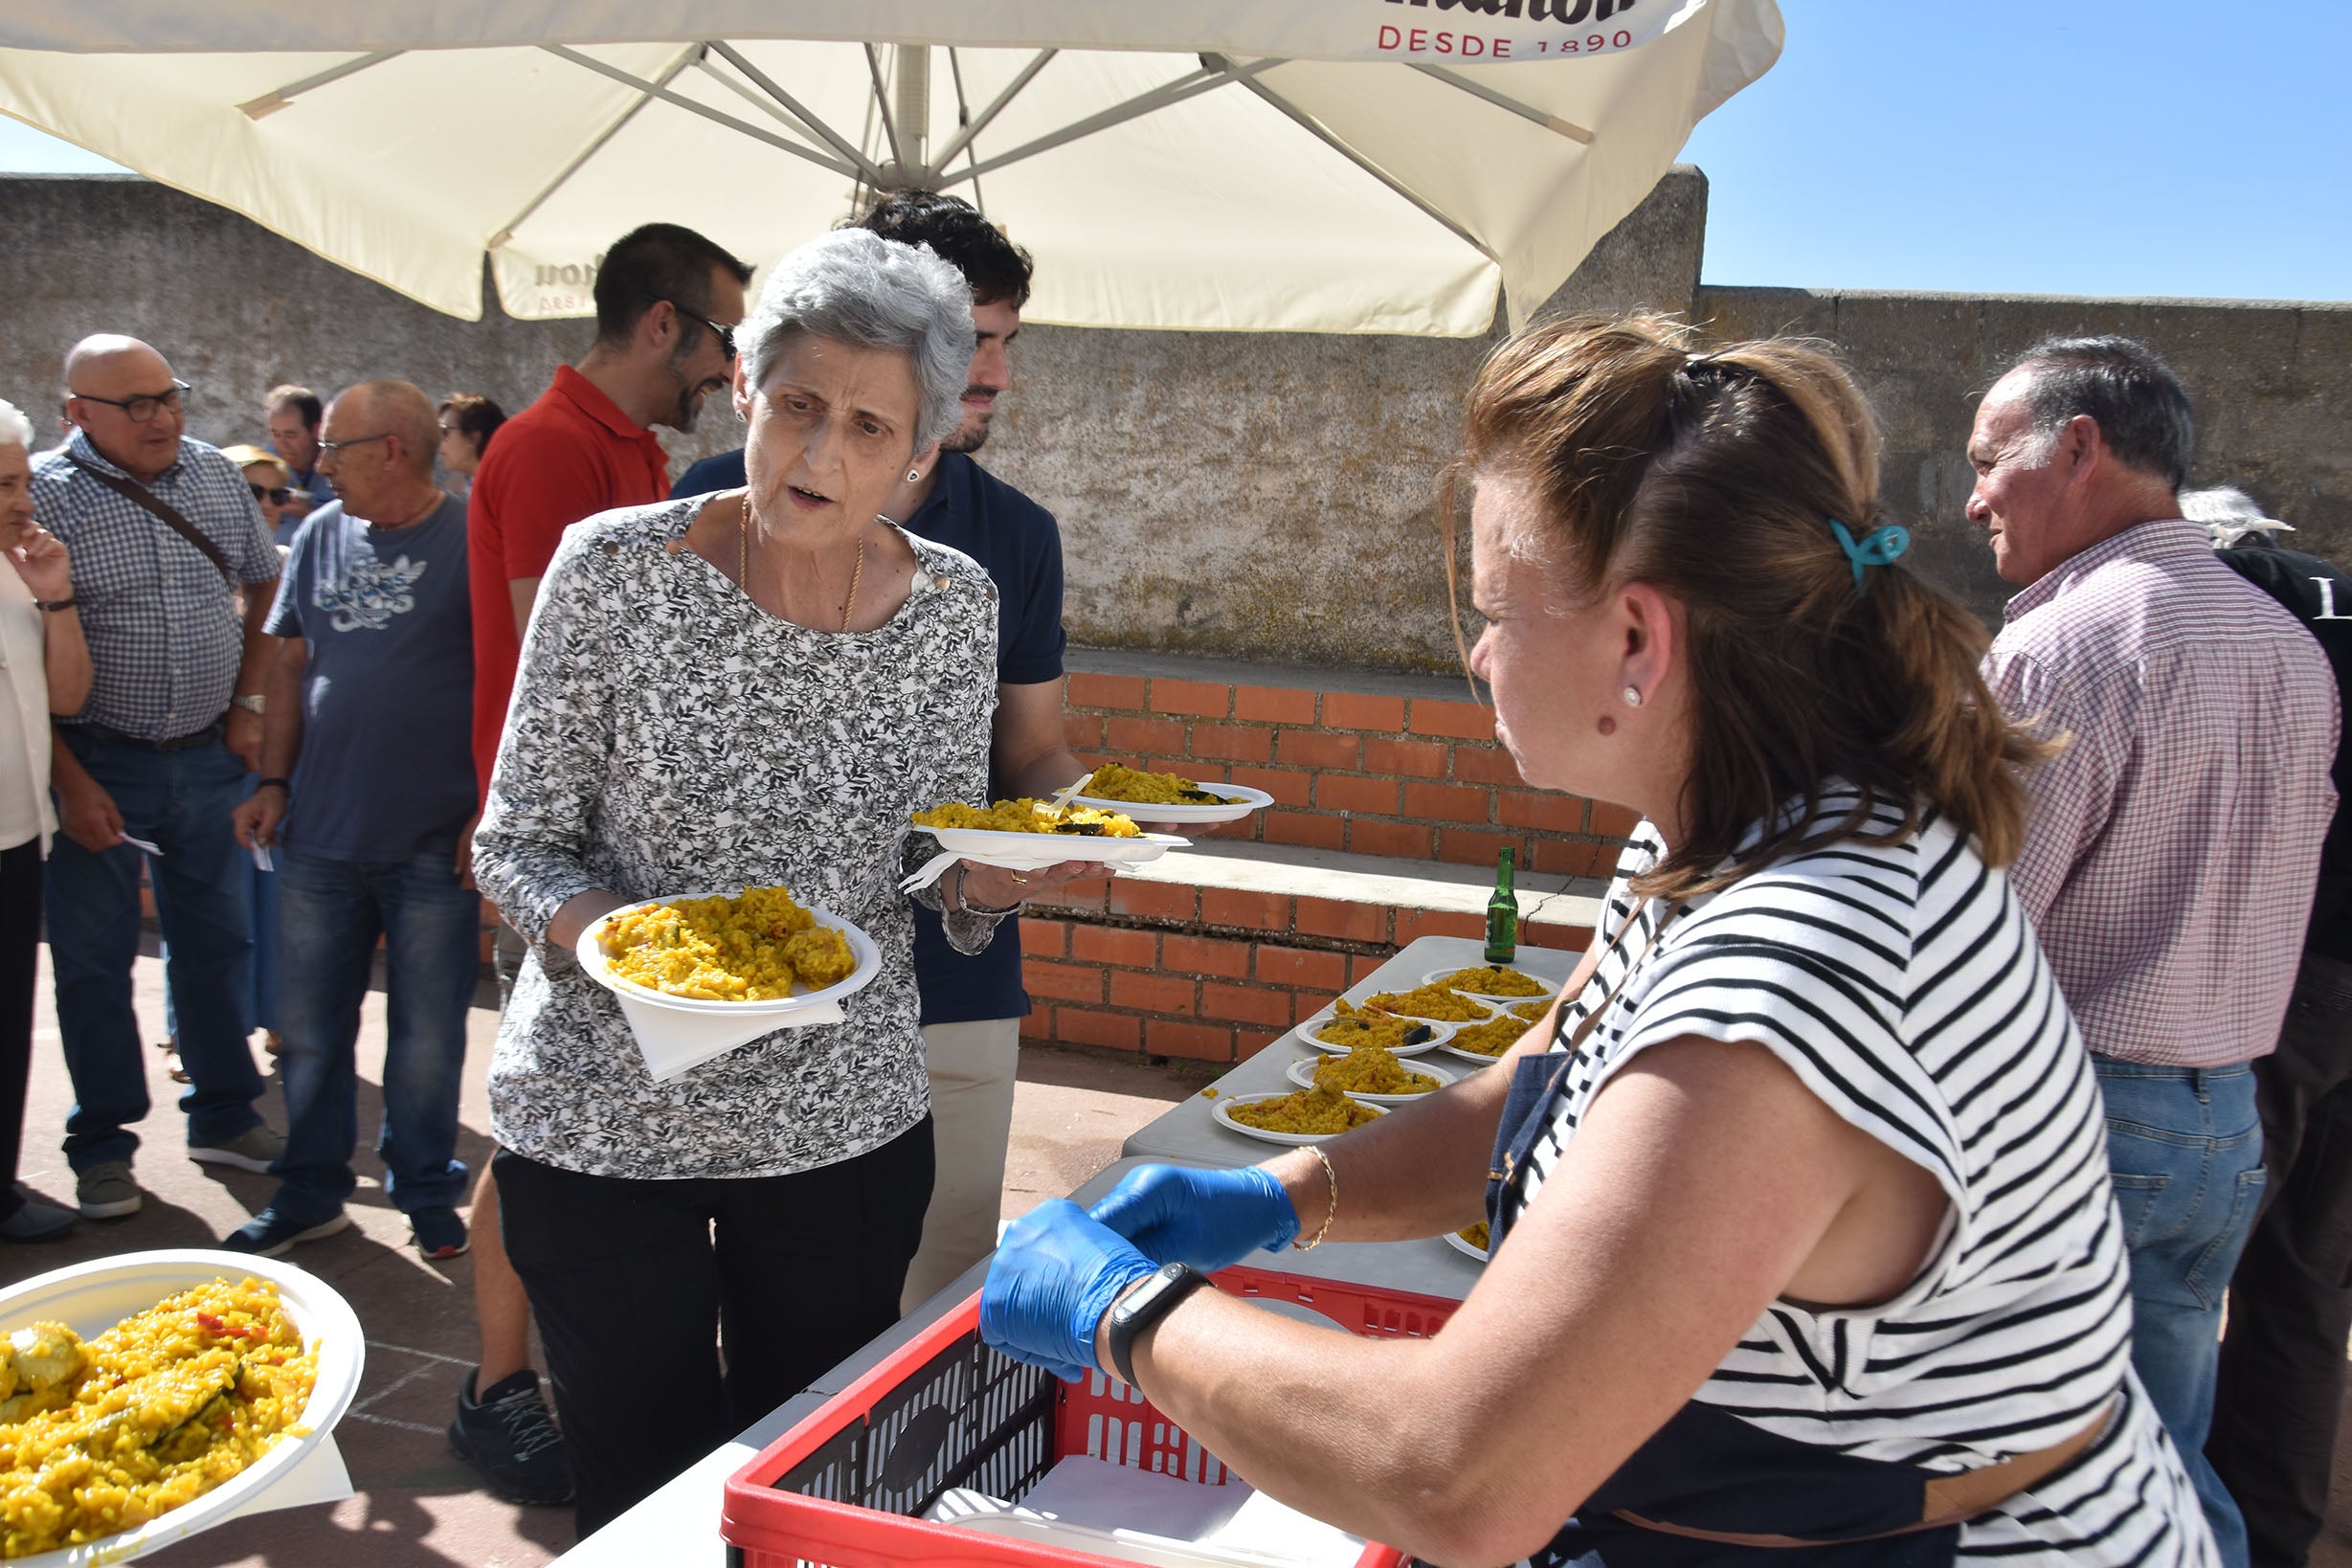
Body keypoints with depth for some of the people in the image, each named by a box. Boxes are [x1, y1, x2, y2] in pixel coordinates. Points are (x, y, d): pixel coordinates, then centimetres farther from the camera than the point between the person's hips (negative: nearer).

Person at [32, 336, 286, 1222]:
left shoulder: (215, 475, 2)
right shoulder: (44, 495, -13)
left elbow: (261, 585, 16)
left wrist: (247, 701, 7)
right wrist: (69, 781, -15)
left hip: (208, 754, 4)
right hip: (96, 761, -4)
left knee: (218, 940, 13)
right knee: (95, 958, 7)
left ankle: (224, 1117, 28)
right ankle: (101, 1146, 21)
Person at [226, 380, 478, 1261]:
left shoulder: (470, 538, -7)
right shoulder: (321, 535, 9)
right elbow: (292, 666, 15)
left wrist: (489, 813, -11)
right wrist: (274, 782, 7)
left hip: (435, 845, -5)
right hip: (321, 832, 5)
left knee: (427, 1035, 7)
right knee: (309, 1028, 12)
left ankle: (425, 1192, 23)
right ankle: (311, 1194, 27)